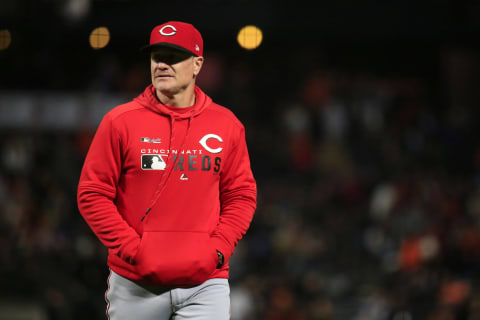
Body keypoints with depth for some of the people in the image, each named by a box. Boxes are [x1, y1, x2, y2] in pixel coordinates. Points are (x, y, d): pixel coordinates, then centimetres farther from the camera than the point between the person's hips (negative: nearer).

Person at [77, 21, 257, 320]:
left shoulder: (226, 125, 6)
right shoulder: (120, 121, 0)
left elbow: (241, 195, 9)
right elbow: (92, 194, -1)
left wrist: (217, 250, -5)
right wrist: (133, 250, -10)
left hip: (205, 283, 1)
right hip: (135, 283, -1)